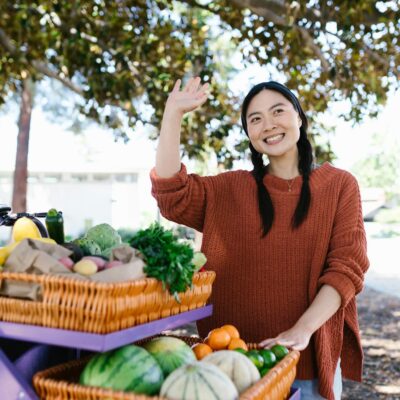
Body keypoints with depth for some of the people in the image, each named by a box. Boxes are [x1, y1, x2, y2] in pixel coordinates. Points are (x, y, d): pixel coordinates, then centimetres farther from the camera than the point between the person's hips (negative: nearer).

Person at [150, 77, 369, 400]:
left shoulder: (340, 185, 0)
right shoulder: (232, 189, 4)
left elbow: (347, 266, -8)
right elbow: (171, 194, -11)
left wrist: (303, 329, -21)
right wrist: (174, 112, -13)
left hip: (310, 358, -1)